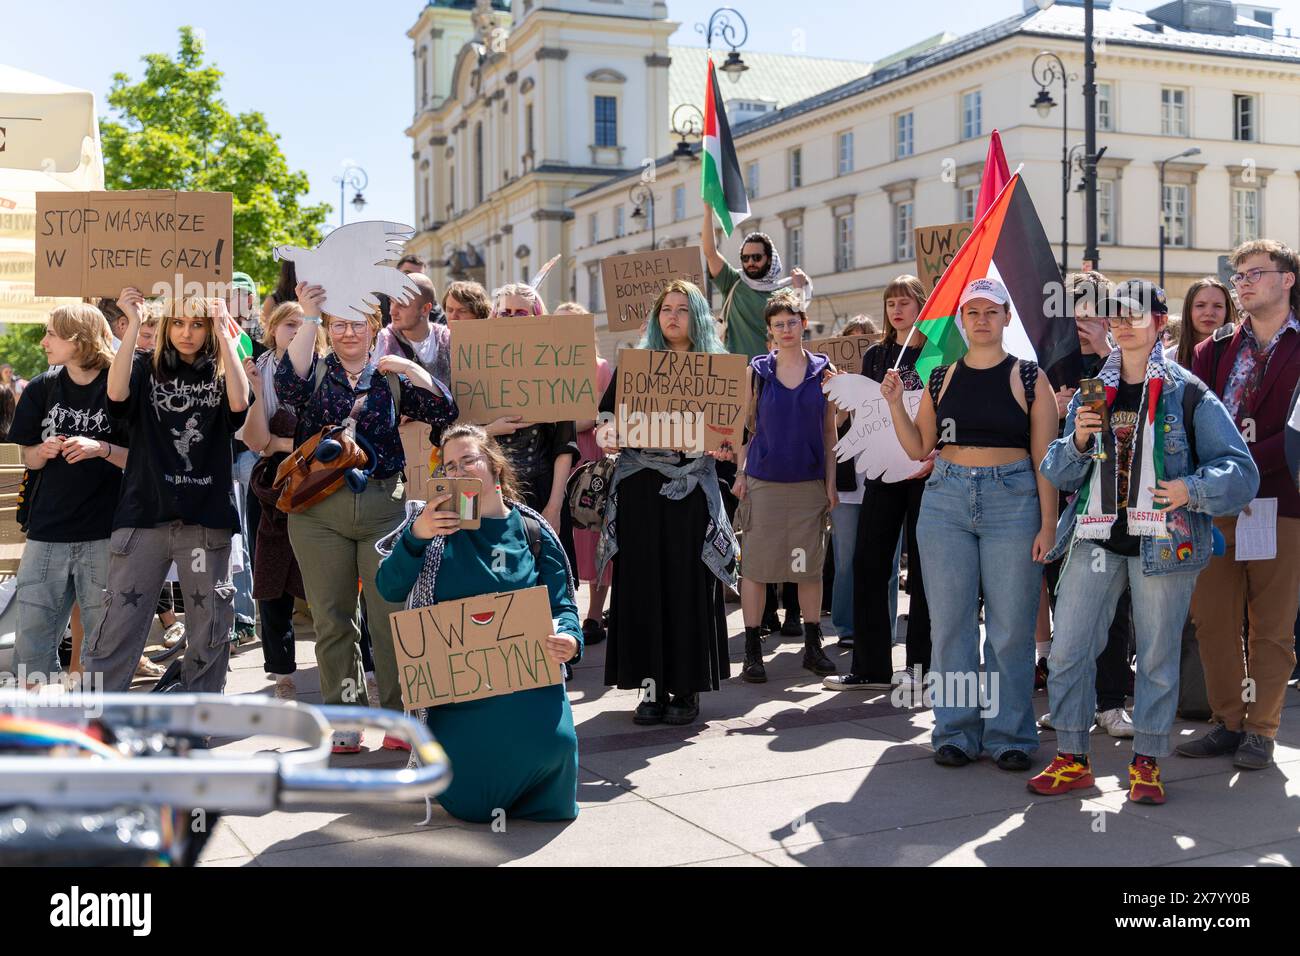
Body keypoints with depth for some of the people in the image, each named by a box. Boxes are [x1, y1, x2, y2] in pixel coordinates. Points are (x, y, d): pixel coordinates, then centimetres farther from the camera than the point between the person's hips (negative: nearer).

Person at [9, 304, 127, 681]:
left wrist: (102, 449, -19)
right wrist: (44, 452, -8)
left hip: (104, 536, -4)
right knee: (32, 643, 6)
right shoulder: (41, 389, 7)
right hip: (47, 533, 4)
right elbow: (28, 458, 13)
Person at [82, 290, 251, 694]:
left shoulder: (221, 373, 9)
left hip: (207, 517, 1)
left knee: (211, 635, 6)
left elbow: (240, 402, -13)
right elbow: (116, 392, -14)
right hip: (144, 513, -1)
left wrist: (224, 334, -14)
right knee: (115, 633, -4)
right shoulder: (146, 368, 8)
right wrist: (133, 324, -17)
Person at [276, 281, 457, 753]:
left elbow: (444, 414, -1)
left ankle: (400, 714, 11)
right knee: (331, 617, 5)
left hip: (383, 506, 0)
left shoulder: (391, 376, 9)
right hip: (319, 511, 0)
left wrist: (412, 370, -14)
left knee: (390, 614, 0)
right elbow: (287, 385, -17)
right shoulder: (316, 371, 7)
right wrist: (308, 317, -22)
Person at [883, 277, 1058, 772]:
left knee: (1011, 624, 0)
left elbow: (1043, 457, 0)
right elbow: (918, 448, 13)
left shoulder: (1029, 377, 3)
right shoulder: (940, 378, 11)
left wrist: (1048, 523, -6)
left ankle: (1009, 733, 11)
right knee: (950, 619, 4)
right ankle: (956, 730, 14)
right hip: (946, 500, 3)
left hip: (1014, 502, -2)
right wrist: (895, 403, 1)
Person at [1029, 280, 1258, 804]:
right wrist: (1078, 439, -9)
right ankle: (1071, 759, 14)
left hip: (1164, 540, -3)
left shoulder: (1189, 395, -1)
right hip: (1095, 537, 4)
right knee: (1067, 650, 2)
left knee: (1158, 654, 6)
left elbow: (1240, 470, -4)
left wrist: (1191, 489, -21)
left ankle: (1146, 762, 20)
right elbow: (1059, 473, 10)